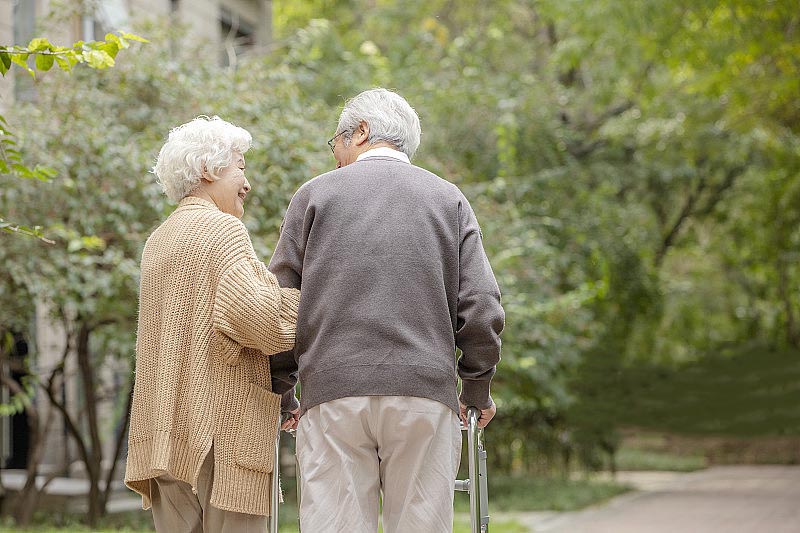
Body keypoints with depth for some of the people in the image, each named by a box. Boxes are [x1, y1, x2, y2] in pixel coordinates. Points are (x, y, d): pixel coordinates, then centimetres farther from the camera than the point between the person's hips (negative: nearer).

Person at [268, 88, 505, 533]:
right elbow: (481, 309, 5)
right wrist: (477, 390, 18)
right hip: (425, 395, 1)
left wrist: (281, 393, 18)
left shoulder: (315, 194, 11)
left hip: (332, 395, -1)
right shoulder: (448, 199, 14)